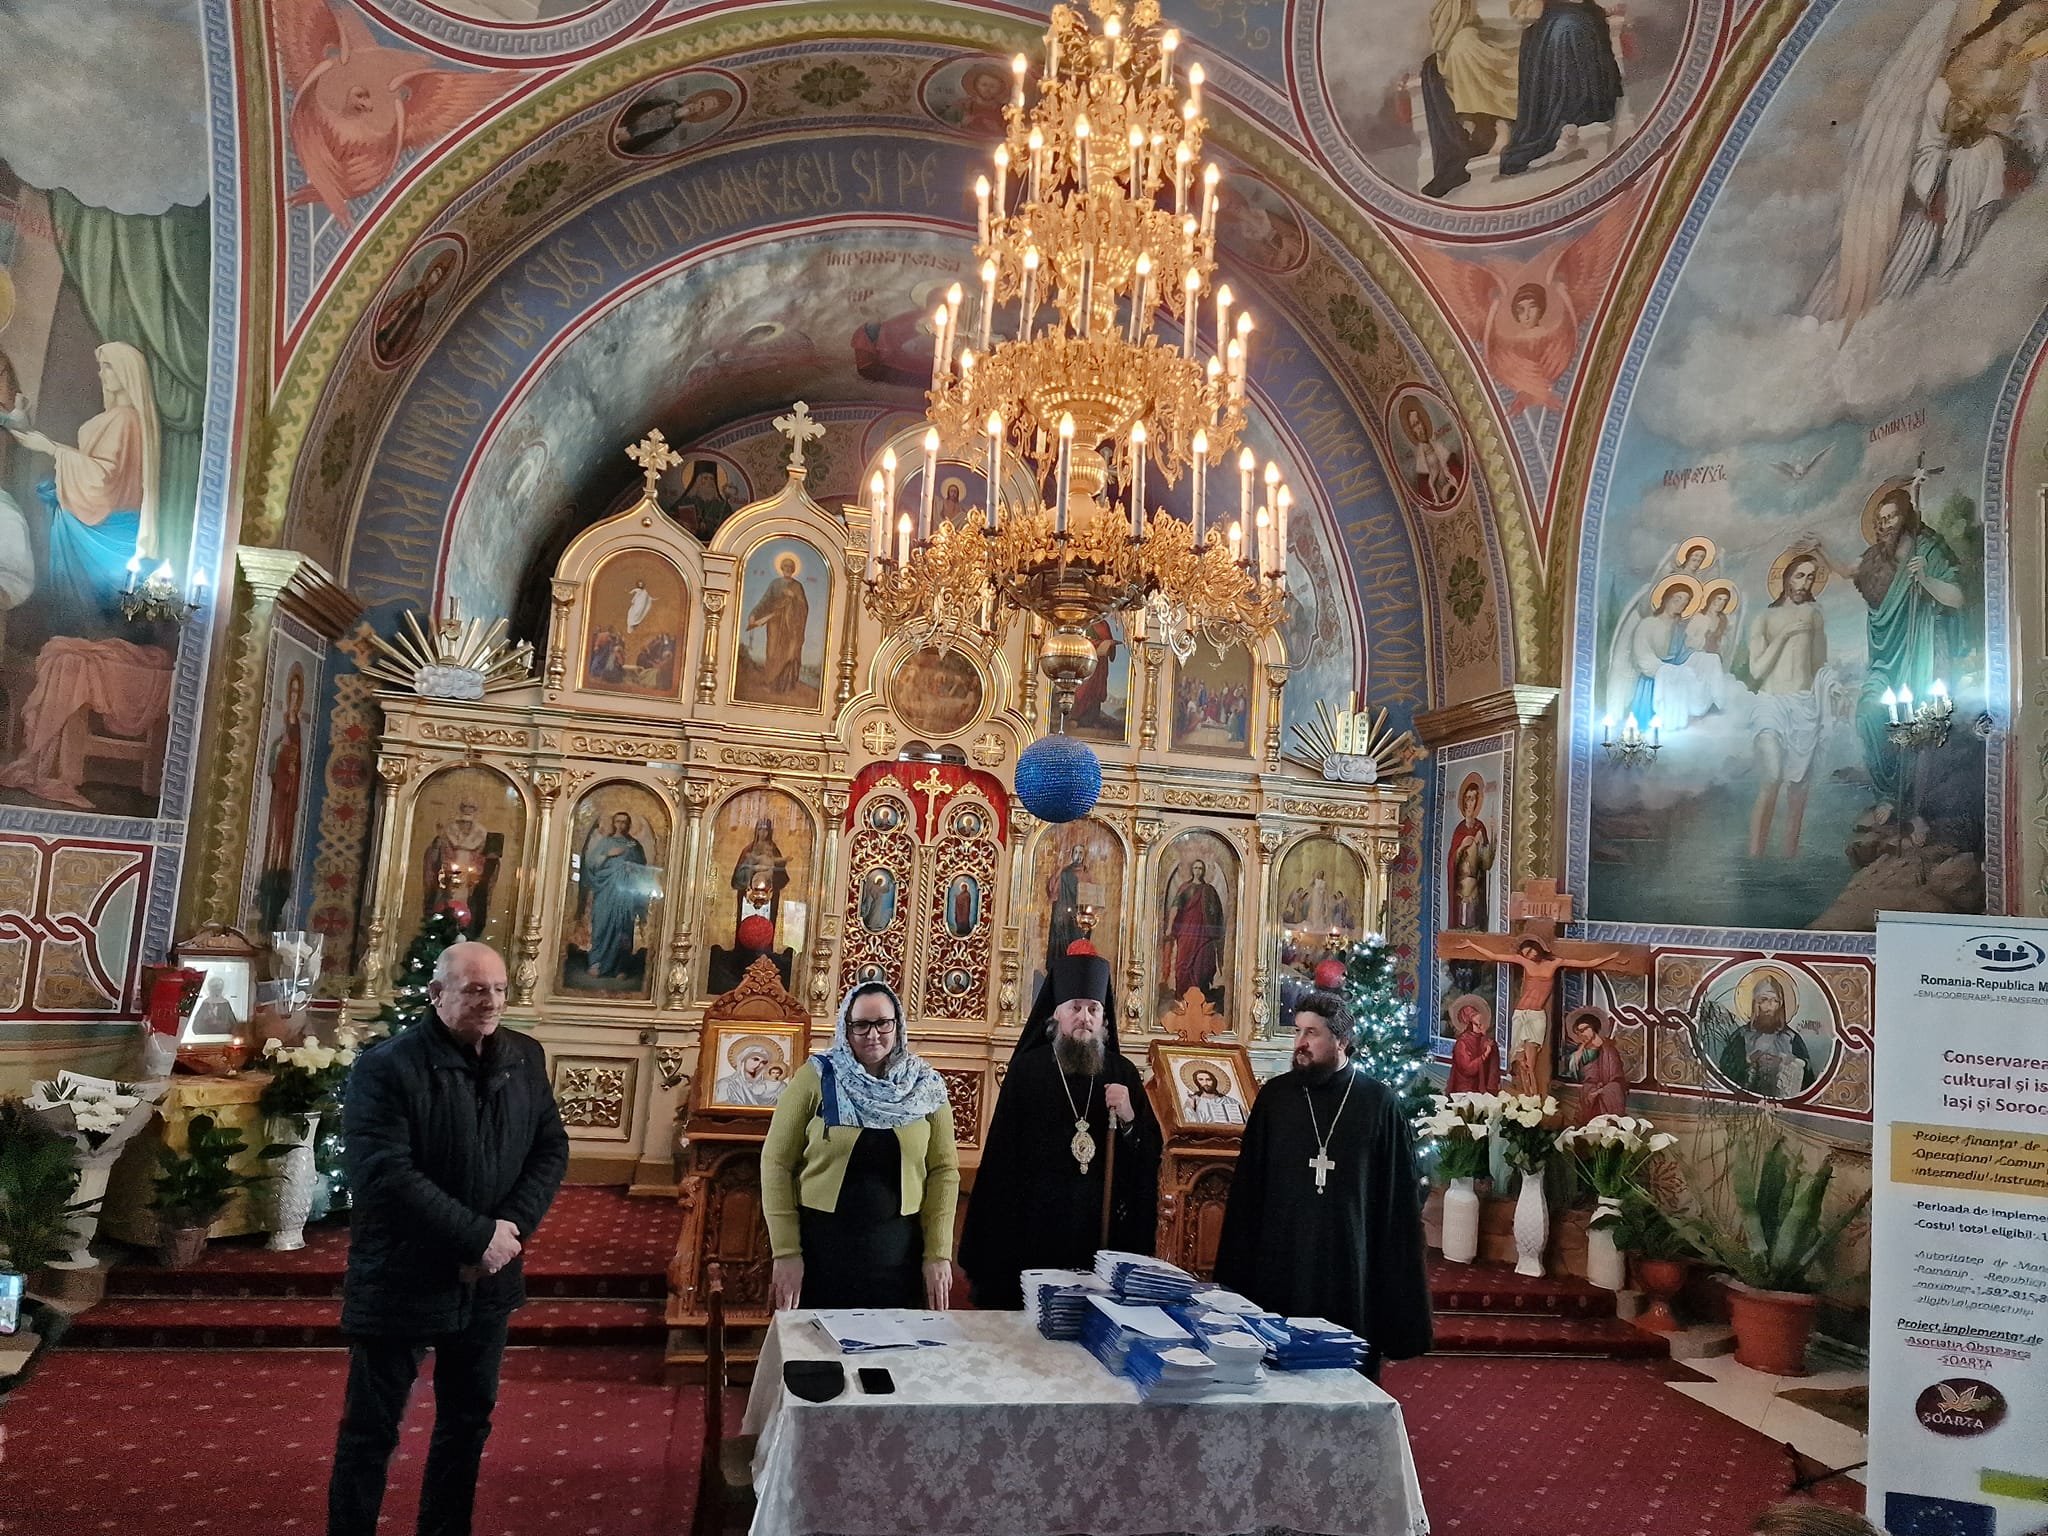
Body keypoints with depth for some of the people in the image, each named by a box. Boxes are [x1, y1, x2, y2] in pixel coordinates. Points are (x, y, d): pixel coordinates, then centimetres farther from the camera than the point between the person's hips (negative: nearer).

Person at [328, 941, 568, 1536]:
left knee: (469, 1420, 20)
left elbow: (551, 1148, 3)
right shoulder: (386, 1066, -16)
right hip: (401, 1279, -5)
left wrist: (511, 1227, -13)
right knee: (371, 1430, 8)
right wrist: (479, 1236, -23)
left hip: (489, 1278, 6)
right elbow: (383, 1175, -23)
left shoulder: (525, 1057, 1)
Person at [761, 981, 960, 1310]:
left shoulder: (926, 1088, 0)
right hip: (820, 1244, -1)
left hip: (898, 1249, 2)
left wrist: (938, 1253, -2)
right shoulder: (816, 1078, -6)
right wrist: (785, 1251, -7)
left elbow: (944, 1170, 3)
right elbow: (777, 1163, -4)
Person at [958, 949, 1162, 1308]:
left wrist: (1128, 1119, -14)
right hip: (1033, 1232, -2)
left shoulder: (1123, 1074, 5)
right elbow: (1000, 1155, -3)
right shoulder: (1028, 1069, -2)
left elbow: (1151, 1155, 6)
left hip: (1102, 1235, 2)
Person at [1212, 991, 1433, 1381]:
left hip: (1352, 1270, -1)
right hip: (1280, 1266, 2)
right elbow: (1247, 1187, 6)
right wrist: (1237, 1273, 3)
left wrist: (1399, 1286, -2)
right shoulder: (1275, 1096, 3)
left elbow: (1400, 1197, 1)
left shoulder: (1379, 1103, -1)